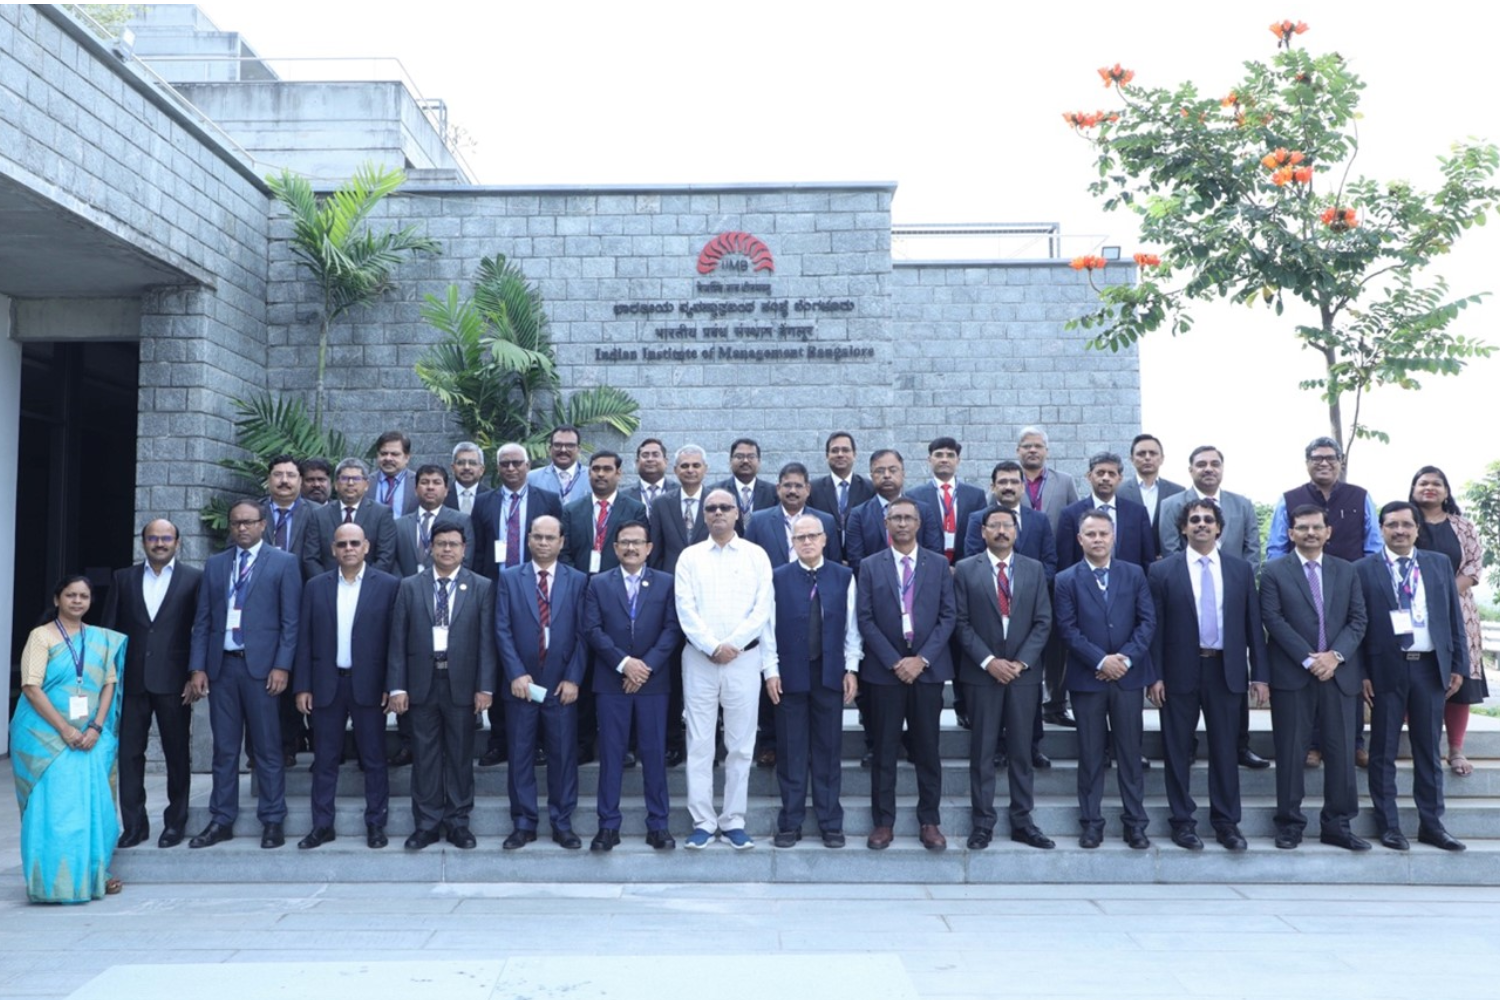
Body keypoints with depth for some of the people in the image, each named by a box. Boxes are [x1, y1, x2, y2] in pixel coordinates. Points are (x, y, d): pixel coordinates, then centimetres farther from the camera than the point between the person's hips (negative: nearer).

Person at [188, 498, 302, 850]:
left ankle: (272, 822, 9)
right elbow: (202, 621, 11)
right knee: (224, 748, 9)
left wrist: (282, 666, -10)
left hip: (261, 666, -4)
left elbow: (290, 620, -3)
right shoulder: (214, 565, 14)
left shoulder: (283, 563, 2)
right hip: (221, 665, 4)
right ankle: (221, 821, 18)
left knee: (267, 748, 1)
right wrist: (197, 667, 3)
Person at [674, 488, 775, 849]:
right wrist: (712, 646, -13)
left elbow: (763, 608, -2)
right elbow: (685, 609, -2)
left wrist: (732, 645, -11)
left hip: (744, 657, 0)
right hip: (699, 658, 0)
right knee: (700, 743, 2)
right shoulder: (689, 556, 7)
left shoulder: (756, 555, 6)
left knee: (740, 744, 4)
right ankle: (703, 822, 10)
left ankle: (734, 821, 13)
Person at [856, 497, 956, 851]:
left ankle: (929, 822, 16)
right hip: (884, 669, 0)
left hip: (927, 669, 1)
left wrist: (922, 658, -9)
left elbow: (948, 616, 2)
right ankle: (883, 822, 13)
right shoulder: (870, 566, 4)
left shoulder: (939, 564, 7)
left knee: (927, 749, 6)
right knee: (884, 751, 4)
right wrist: (894, 661, -10)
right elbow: (865, 620, -1)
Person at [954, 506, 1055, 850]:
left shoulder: (1034, 569, 7)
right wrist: (989, 661, -12)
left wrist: (1020, 662, -8)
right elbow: (961, 623, -3)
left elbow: (1043, 621, 3)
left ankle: (1022, 822, 16)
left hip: (1024, 672, 2)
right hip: (981, 672, -2)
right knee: (982, 750, 3)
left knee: (1022, 749, 7)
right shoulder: (965, 569, 1)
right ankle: (982, 822, 11)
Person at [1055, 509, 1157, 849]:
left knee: (1130, 751, 7)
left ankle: (1136, 823, 15)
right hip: (1087, 677, -1)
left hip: (1128, 675, 1)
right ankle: (1091, 822, 14)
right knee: (1091, 754, 6)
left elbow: (1148, 621, 1)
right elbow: (1068, 629, -6)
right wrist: (1101, 661, -14)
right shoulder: (1067, 579, 1)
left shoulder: (1134, 574, 6)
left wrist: (1125, 657, -11)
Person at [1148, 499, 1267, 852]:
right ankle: (1183, 821, 17)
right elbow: (1155, 626, -2)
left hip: (1225, 670, 2)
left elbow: (1253, 623, 6)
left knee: (1226, 750, 8)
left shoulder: (1241, 569, 6)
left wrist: (1260, 674, 2)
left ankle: (1226, 822, 19)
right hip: (1180, 671, -2)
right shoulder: (1162, 570, -1)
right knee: (1178, 751, 6)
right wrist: (1155, 675, -7)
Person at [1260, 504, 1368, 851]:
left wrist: (1335, 655, -10)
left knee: (1341, 751, 4)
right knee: (1290, 752, 2)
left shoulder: (1347, 571, 12)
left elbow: (1358, 620, 6)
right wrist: (1309, 659, -13)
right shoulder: (1274, 571, 2)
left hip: (1339, 673, 3)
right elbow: (1273, 620, -6)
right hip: (1292, 675, -3)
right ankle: (1289, 824, 11)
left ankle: (1337, 825, 15)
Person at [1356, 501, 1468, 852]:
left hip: (1430, 667, 3)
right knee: (1383, 752, 5)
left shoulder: (1440, 564, 9)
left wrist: (1458, 665, 4)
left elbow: (1454, 618, 9)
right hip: (1387, 669, -3)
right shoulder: (1364, 569, -1)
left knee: (1429, 750, 11)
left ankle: (1431, 824, 20)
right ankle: (1388, 825, 14)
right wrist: (1361, 674, -7)